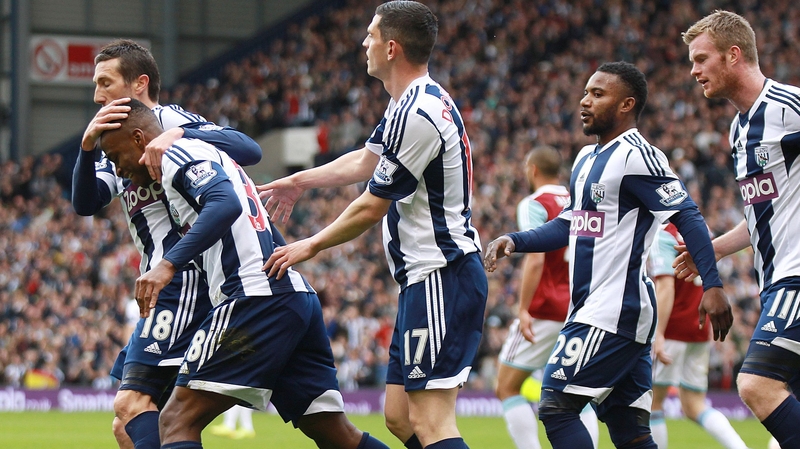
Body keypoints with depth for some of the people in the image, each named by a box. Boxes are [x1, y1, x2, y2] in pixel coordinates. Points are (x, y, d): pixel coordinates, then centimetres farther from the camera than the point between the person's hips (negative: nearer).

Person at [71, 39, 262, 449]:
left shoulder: (168, 120, -3)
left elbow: (249, 150, -15)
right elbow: (85, 204, 5)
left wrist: (180, 136, -28)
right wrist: (87, 146, -12)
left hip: (184, 278, -10)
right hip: (163, 289, 10)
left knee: (132, 403, -21)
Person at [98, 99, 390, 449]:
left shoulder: (179, 154, -2)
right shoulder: (204, 154, 28)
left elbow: (225, 204, -20)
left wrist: (168, 264, -28)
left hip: (256, 297, -10)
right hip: (299, 297, 10)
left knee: (177, 421, -11)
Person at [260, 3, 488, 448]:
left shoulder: (416, 117, -19)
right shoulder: (414, 102, 13)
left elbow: (371, 208, -13)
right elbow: (365, 161, 31)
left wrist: (310, 246, 1)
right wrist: (301, 181, 42)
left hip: (440, 280, -11)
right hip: (429, 278, 11)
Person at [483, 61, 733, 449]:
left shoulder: (636, 156, -12)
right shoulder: (587, 159, 17)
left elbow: (687, 216, -16)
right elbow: (569, 225, 27)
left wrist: (712, 285, -24)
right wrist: (514, 241, 12)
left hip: (614, 311, -10)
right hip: (593, 310, 10)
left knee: (556, 406, -11)